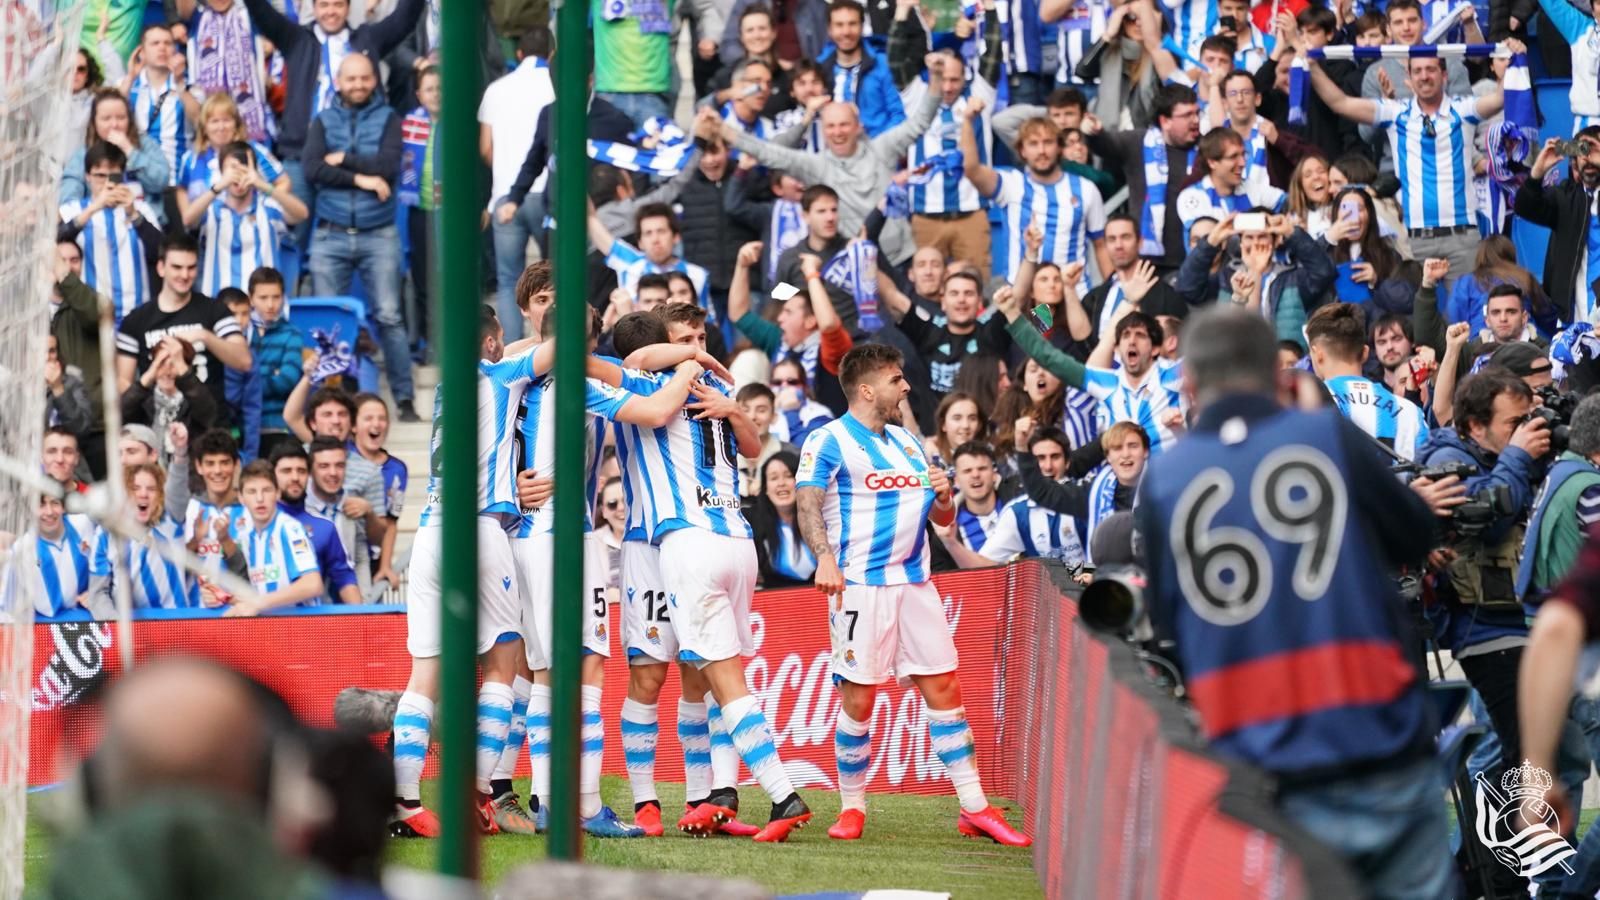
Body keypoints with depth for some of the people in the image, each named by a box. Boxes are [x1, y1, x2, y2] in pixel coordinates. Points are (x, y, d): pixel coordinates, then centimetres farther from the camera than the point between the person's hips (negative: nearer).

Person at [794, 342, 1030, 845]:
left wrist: (942, 496, 0)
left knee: (943, 690, 2)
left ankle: (974, 809, 3)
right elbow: (808, 505, -15)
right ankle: (852, 808, 8)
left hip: (914, 582, 6)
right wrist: (825, 557, -31)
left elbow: (943, 519, 23)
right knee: (858, 698, -4)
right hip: (859, 584, -6)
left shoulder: (906, 442, 18)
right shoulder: (829, 442, -2)